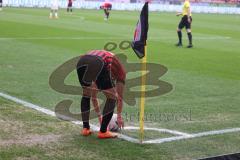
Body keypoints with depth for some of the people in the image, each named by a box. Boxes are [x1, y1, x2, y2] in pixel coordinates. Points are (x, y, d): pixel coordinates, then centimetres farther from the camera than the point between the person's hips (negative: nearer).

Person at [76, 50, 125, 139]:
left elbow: (93, 94, 49)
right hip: (99, 64, -5)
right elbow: (120, 97, 38)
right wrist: (119, 116, 51)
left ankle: (85, 128, 29)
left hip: (81, 62, 5)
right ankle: (103, 131, 16)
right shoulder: (120, 70, 33)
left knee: (86, 94, 29)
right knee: (111, 97, 15)